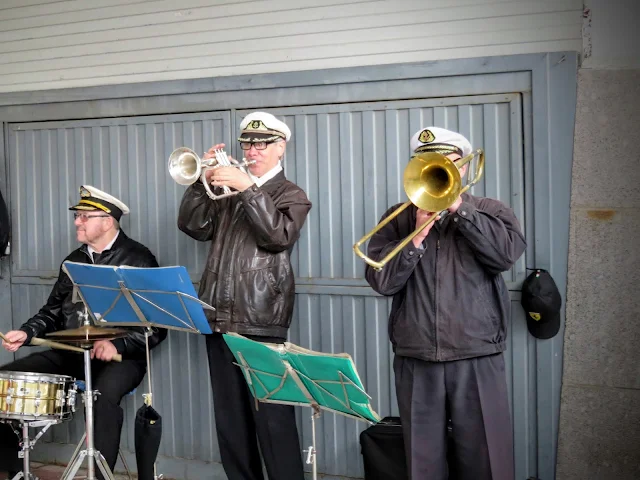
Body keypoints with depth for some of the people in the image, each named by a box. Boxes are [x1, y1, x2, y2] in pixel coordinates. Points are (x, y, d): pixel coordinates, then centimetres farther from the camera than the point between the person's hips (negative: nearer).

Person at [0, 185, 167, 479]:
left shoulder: (138, 260, -6)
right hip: (69, 352, 7)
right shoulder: (74, 260, 16)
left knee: (105, 393, -38)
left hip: (121, 356, -7)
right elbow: (54, 310, 18)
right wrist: (27, 332, -2)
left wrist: (117, 345, -25)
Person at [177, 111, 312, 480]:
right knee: (230, 417, 12)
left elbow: (279, 235, -17)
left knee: (272, 418, -6)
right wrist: (203, 182, -4)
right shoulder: (228, 190, 18)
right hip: (219, 318, 6)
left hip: (261, 322, -6)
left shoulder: (291, 195, 3)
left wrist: (248, 188, -21)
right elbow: (194, 226, 8)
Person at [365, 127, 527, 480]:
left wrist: (459, 208, -13)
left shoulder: (490, 212, 7)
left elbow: (507, 254, -14)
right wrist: (417, 236, -14)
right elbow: (381, 281, -3)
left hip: (476, 360, -1)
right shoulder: (398, 219, 9)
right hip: (415, 361, 2)